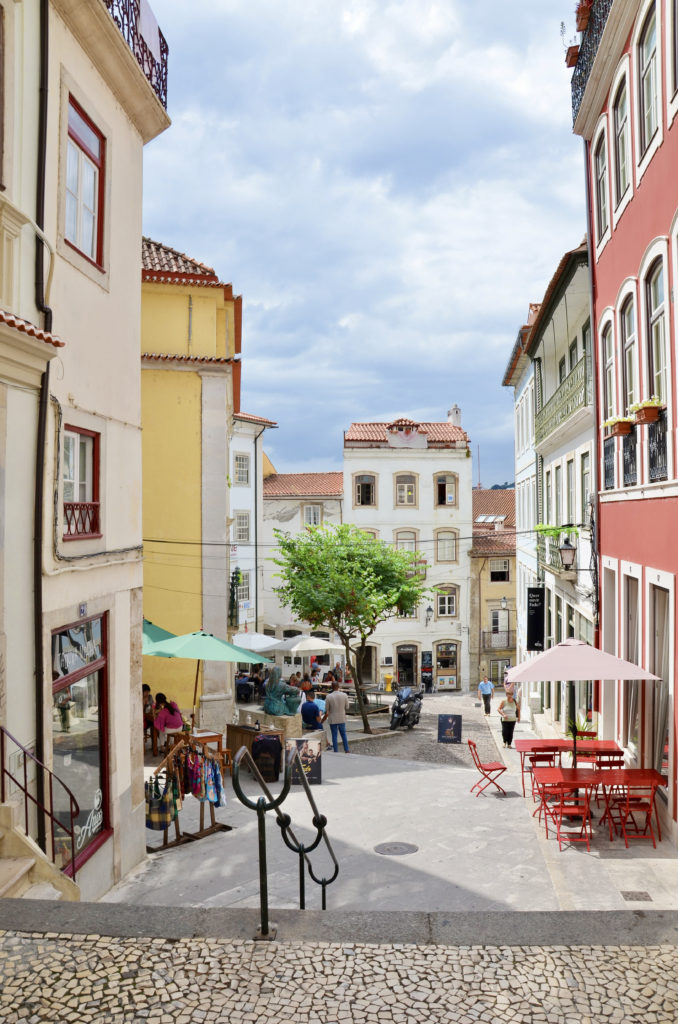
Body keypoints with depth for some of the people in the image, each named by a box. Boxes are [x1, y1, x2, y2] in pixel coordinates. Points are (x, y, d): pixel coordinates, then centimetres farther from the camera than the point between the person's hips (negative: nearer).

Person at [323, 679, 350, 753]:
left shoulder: (329, 696, -14)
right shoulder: (344, 695, -8)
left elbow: (326, 710, -6)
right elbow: (347, 707, 1)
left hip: (333, 719, -2)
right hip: (342, 719, 2)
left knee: (334, 736, 8)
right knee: (343, 734, 16)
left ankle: (336, 751, 12)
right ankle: (346, 750, 20)